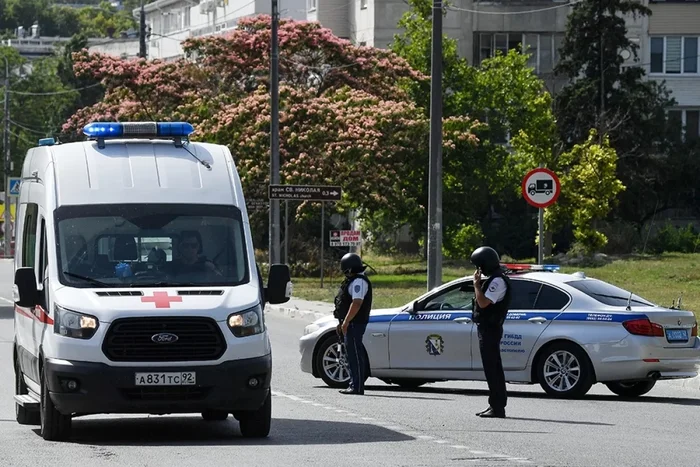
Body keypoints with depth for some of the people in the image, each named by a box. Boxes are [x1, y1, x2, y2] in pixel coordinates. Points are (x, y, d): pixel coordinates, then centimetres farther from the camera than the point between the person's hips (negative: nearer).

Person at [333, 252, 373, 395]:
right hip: (351, 324, 11)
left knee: (355, 354, -11)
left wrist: (346, 322, -25)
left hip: (355, 323, -11)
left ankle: (357, 386, -12)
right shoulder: (354, 281, 20)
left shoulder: (359, 282, -15)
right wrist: (342, 322, 24)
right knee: (352, 353, 13)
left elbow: (357, 303, -24)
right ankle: (354, 385, 17)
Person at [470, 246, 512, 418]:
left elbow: (483, 302, -25)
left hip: (490, 329, -11)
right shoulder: (494, 279, 17)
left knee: (492, 368, -10)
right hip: (488, 328, 11)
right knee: (493, 368, 14)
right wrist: (478, 284, 10)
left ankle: (497, 407, -11)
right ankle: (497, 406, 19)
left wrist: (477, 284, -16)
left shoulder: (497, 281, -16)